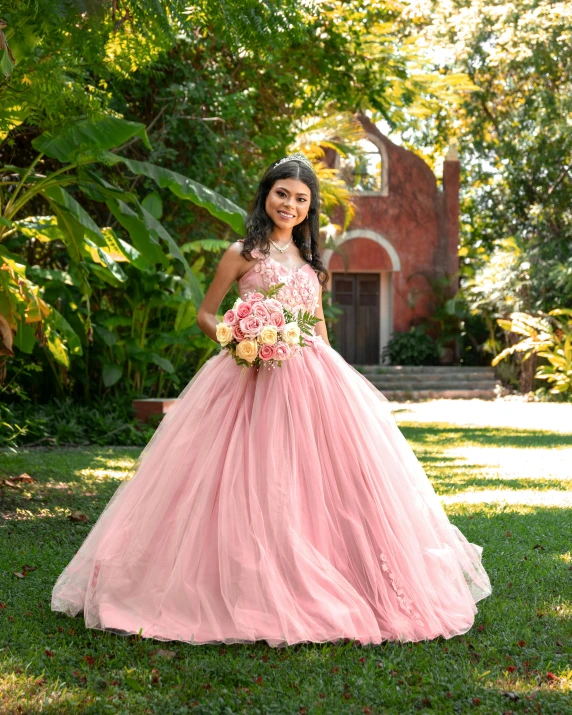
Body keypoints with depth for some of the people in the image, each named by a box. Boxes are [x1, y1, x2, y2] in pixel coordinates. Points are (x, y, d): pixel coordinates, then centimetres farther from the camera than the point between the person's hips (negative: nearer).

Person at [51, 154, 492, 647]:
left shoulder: (309, 259, 19)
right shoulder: (243, 253, 3)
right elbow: (205, 314, 5)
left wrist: (329, 373, 14)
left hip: (310, 379, 5)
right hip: (253, 377, -5)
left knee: (316, 481, 2)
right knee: (254, 486, -7)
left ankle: (316, 590, 12)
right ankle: (255, 590, 2)